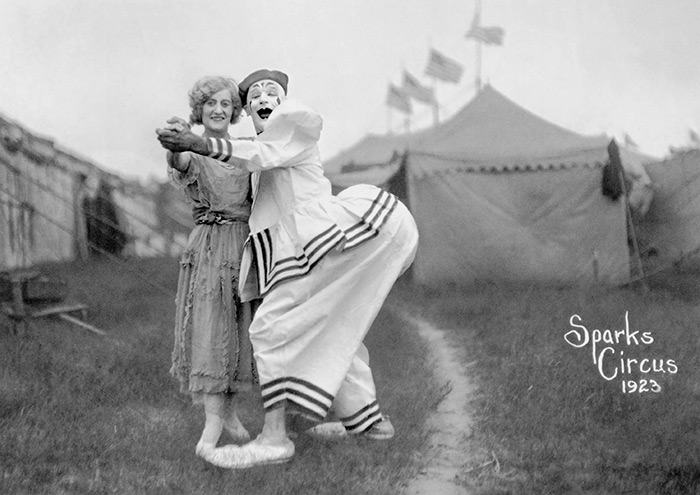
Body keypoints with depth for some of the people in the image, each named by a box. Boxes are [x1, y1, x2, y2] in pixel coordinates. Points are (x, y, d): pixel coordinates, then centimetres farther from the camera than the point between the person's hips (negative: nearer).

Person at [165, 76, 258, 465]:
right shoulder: (192, 154, -1)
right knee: (211, 333, -13)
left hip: (249, 245, 4)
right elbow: (180, 164, -27)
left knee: (243, 332, 6)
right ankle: (212, 427, -16)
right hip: (209, 247, -4)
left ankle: (229, 410, 25)